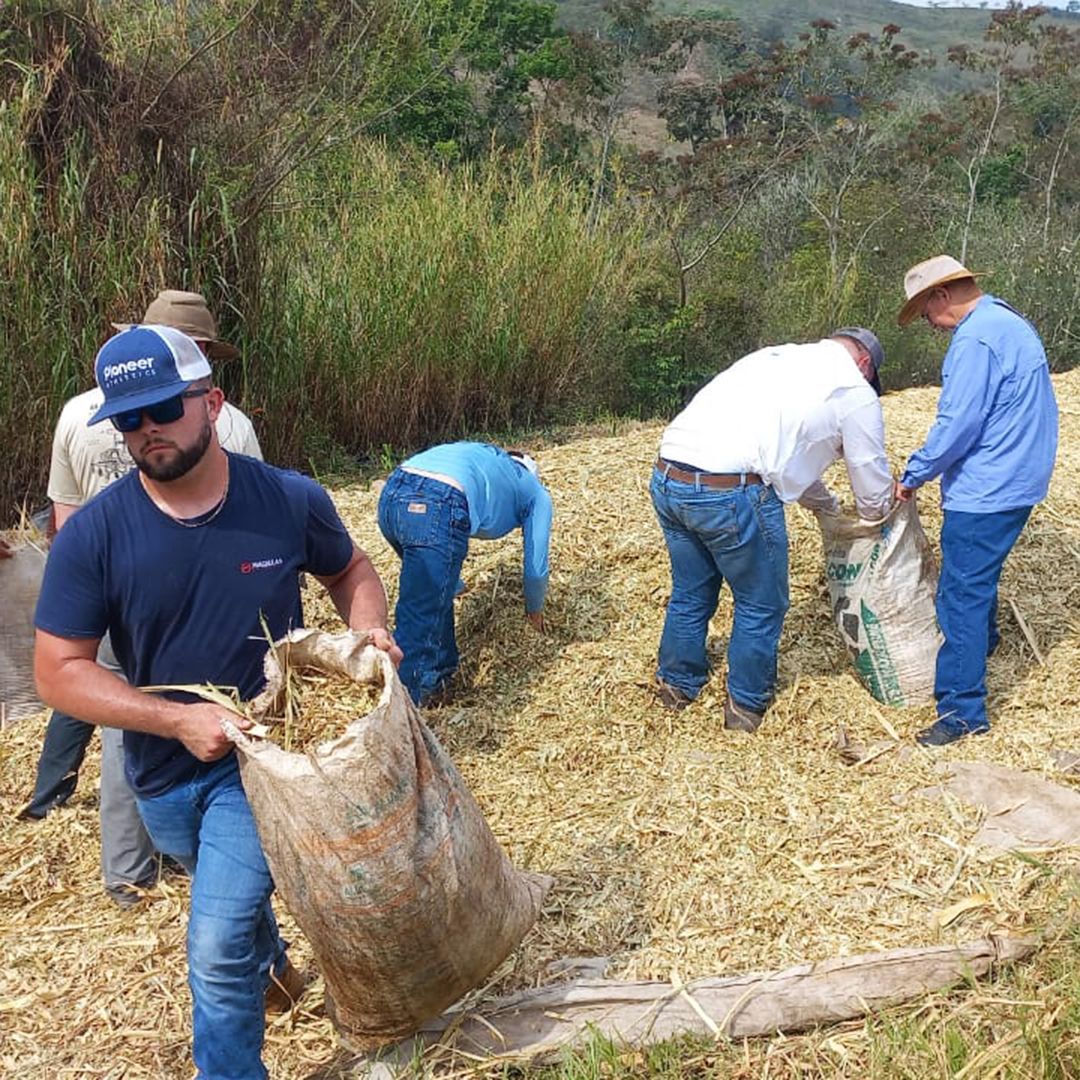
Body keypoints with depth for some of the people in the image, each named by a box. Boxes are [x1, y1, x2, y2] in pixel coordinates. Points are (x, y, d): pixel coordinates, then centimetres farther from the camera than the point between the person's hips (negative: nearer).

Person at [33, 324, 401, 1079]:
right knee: (232, 898, 29)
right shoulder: (92, 536, -19)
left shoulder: (291, 501, -17)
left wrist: (368, 629, -18)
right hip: (165, 771, 3)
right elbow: (60, 674, -15)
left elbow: (352, 571, 3)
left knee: (218, 947, -9)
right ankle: (269, 959, 63)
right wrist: (179, 720, -26)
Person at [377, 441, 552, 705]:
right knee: (420, 619, -1)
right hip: (438, 506, -7)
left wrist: (452, 584, 68)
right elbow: (535, 567, 29)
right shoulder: (537, 494, 27)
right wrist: (535, 610, 50)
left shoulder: (484, 457, 42)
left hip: (391, 493, 7)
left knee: (435, 593, 27)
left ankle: (439, 673, 37)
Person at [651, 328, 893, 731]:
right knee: (760, 605, 15)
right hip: (731, 493, -7)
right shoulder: (855, 392, 8)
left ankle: (677, 685, 42)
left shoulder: (776, 356, 28)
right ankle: (746, 705, 29)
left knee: (690, 593, 26)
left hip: (667, 477, 7)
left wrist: (832, 507, 44)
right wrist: (877, 513, 39)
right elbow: (874, 493, 16)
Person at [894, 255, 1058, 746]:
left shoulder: (975, 340, -20)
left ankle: (963, 710, 0)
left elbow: (957, 425, -23)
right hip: (1015, 481, 10)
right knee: (977, 577, 29)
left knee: (962, 595, -5)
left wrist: (913, 476, -9)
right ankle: (980, 644, 51)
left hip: (984, 493, -10)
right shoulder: (1011, 322, 13)